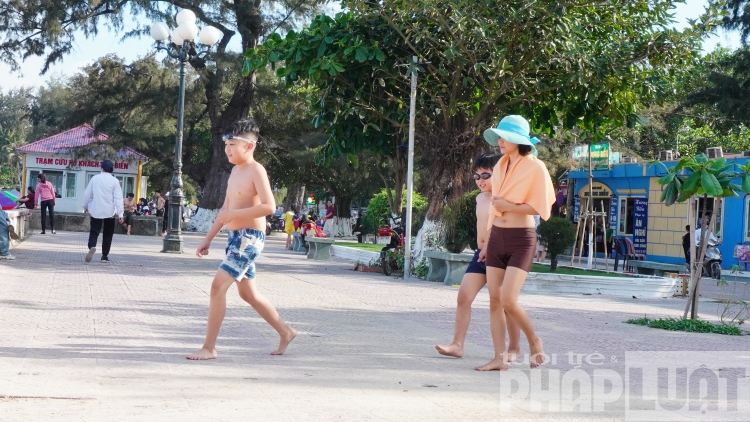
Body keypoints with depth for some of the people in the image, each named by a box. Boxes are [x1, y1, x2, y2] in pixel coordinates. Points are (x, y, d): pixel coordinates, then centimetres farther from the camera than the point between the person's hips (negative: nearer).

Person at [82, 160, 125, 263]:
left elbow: (87, 194, 7)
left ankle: (92, 246, -25)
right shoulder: (114, 181, -6)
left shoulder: (95, 178, 0)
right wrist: (120, 214, -9)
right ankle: (105, 256, 11)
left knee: (94, 232, 4)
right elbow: (118, 198, -10)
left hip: (96, 211, 1)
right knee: (107, 234, 11)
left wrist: (85, 206, 22)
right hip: (109, 212, -1)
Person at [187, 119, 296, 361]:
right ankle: (285, 332, 30)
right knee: (248, 294, 16)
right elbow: (225, 209, 20)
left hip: (250, 237, -10)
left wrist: (234, 214, -24)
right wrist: (208, 239, 17)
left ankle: (209, 347, -8)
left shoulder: (256, 170, -13)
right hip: (235, 236, 10)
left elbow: (269, 206, -25)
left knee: (218, 286, -14)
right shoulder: (235, 171, 14)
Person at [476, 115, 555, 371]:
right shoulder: (500, 166, 11)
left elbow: (540, 207, -13)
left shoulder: (534, 167, -9)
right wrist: (487, 243, 16)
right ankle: (500, 358, 8)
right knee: (494, 301, 3)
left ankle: (534, 342, 10)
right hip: (497, 237, 7)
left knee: (508, 301, -14)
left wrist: (509, 206, -13)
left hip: (521, 239, -7)